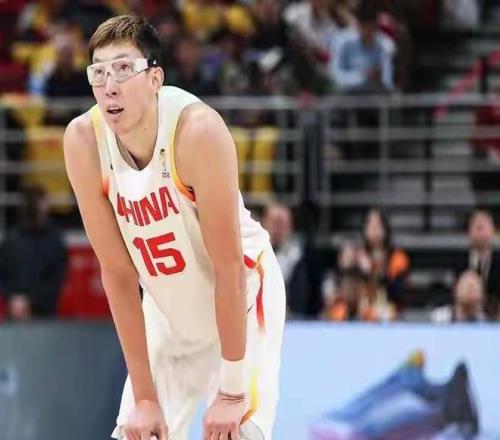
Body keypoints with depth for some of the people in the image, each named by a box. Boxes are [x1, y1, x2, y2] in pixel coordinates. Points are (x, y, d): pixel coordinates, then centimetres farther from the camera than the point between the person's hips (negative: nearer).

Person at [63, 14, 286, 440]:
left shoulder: (197, 130, -30)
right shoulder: (83, 140, -19)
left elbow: (229, 266, -25)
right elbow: (118, 273, -14)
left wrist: (232, 392, -23)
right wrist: (144, 396, -14)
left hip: (241, 298, -4)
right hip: (166, 312, 4)